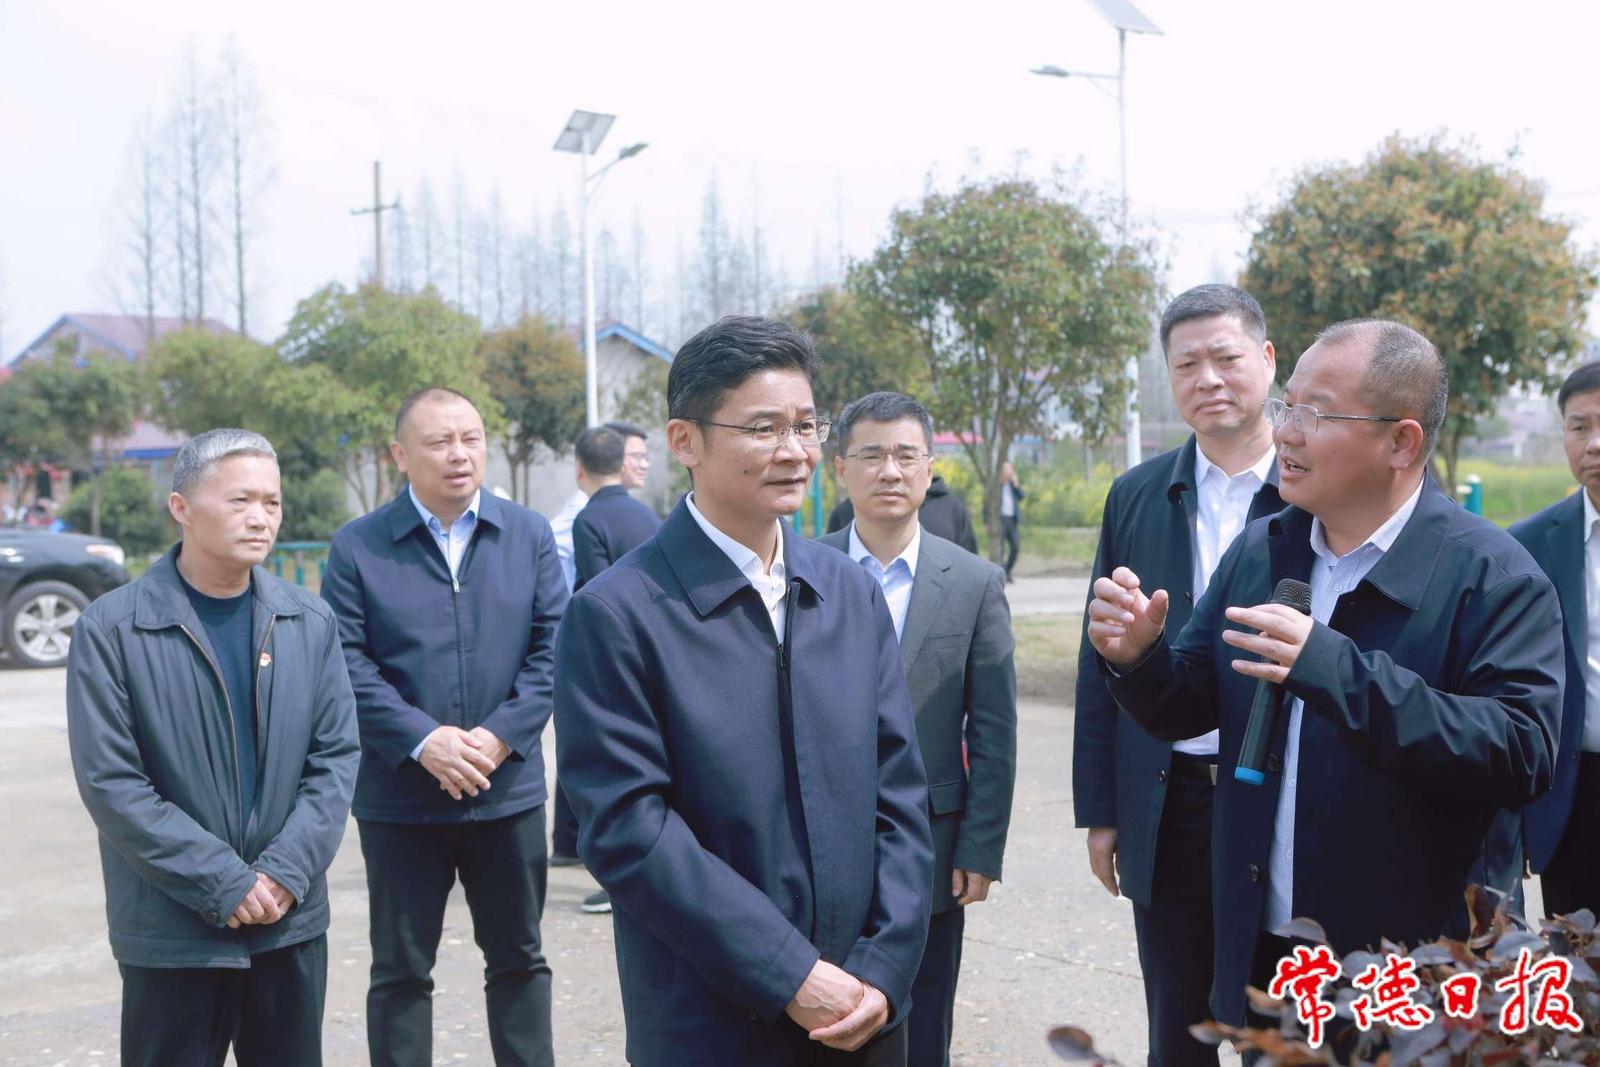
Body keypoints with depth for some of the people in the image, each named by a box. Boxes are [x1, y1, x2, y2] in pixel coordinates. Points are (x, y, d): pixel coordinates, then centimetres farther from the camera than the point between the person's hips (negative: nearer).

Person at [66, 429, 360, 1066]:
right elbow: (110, 781, -12)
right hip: (172, 932, -3)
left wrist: (286, 872, -11)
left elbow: (337, 756, 2)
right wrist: (223, 883, -15)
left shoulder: (311, 623, 4)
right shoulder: (111, 630, -8)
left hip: (292, 922, 4)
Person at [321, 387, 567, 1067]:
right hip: (401, 799, -2)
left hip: (509, 789, 2)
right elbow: (349, 662, -8)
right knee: (400, 971, 9)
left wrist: (501, 735, -13)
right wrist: (422, 741, -19)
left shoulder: (529, 536, 5)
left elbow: (551, 646, -1)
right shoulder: (358, 547, -2)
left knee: (518, 959, 13)